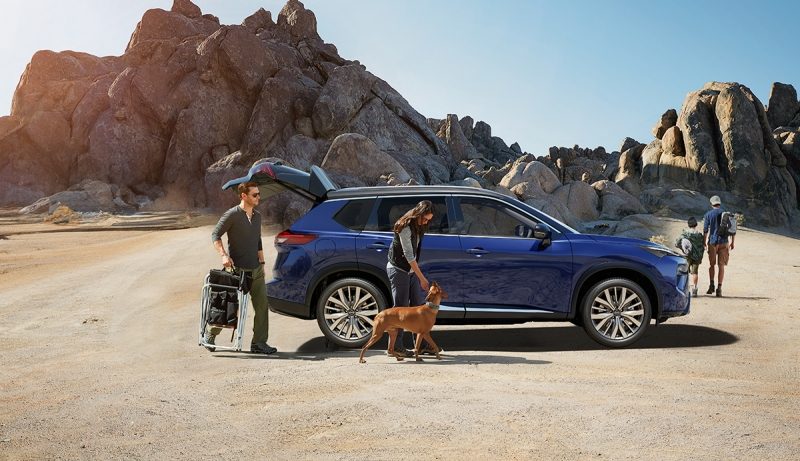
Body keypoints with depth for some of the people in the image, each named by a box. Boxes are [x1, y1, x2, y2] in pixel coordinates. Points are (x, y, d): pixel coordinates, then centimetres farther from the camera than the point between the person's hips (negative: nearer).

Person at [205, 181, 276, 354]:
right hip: (237, 269, -6)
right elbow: (215, 234, -9)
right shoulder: (232, 214, -11)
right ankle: (210, 334, 27)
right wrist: (224, 255, -20)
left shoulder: (257, 216, 11)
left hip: (256, 270, 6)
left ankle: (259, 342, 11)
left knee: (262, 305, 2)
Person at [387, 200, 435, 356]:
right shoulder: (405, 227, -22)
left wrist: (418, 274, 10)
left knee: (417, 305, 8)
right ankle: (396, 346, 2)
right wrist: (422, 277, -20)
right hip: (398, 269, -9)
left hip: (411, 270, 9)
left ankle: (421, 343, 13)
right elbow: (409, 255, -22)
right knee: (401, 307, -5)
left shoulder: (419, 226, 5)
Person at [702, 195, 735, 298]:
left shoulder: (708, 214, 0)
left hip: (712, 242, -1)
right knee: (721, 266, 3)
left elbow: (705, 230, -3)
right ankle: (719, 288, -2)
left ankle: (711, 285, 1)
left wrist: (704, 243, 5)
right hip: (724, 243, 1)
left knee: (711, 264, 12)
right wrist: (732, 243, 12)